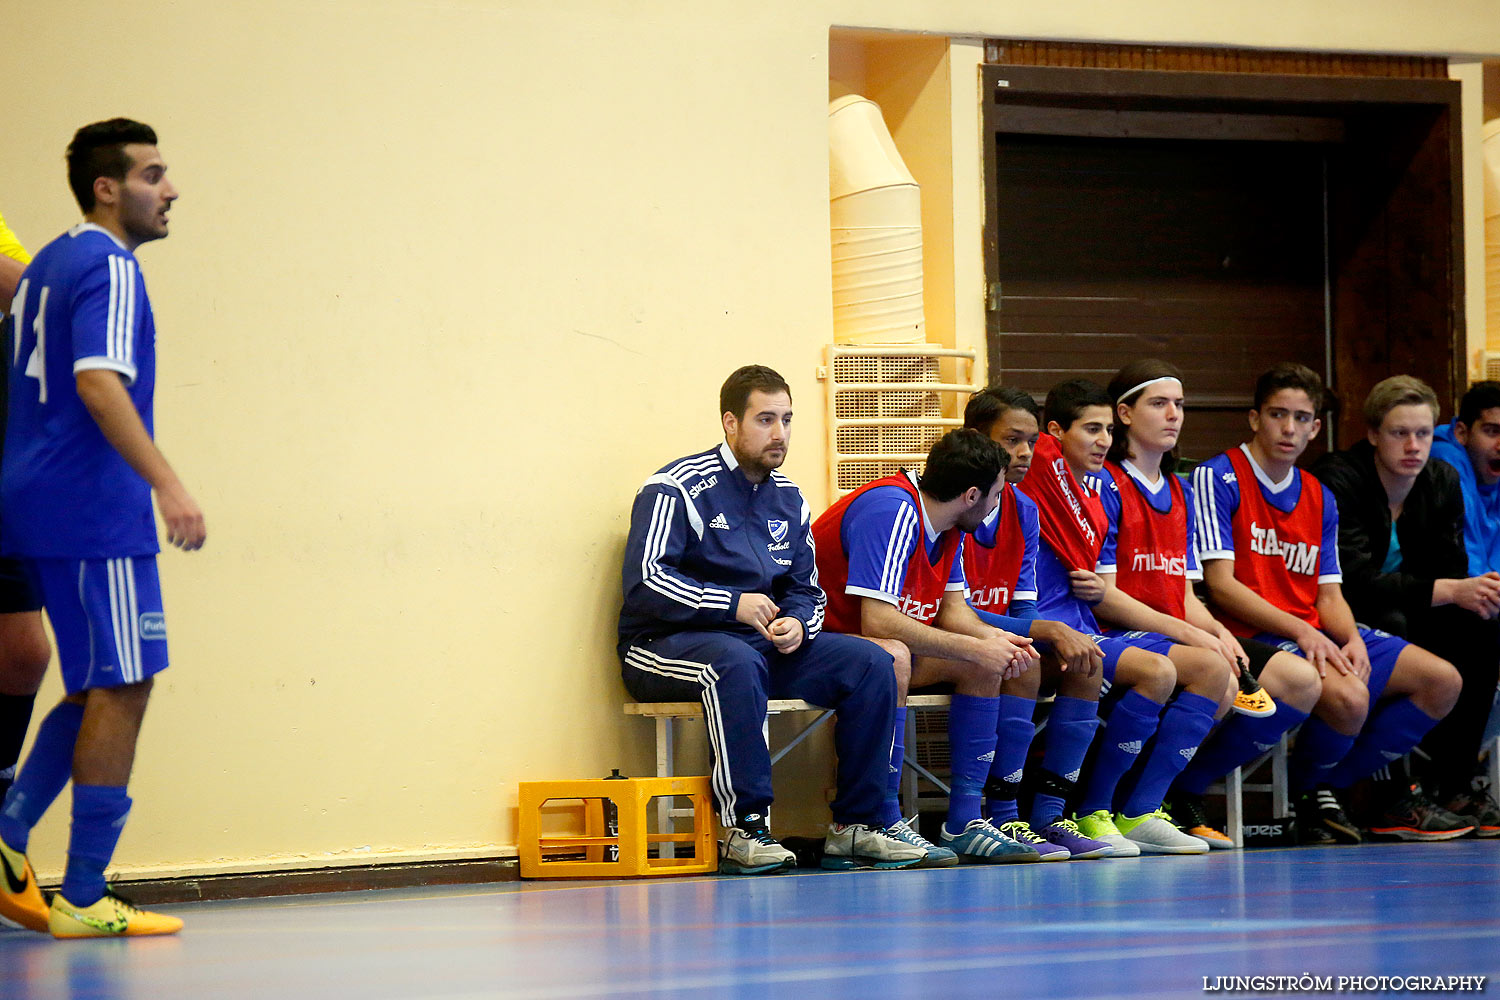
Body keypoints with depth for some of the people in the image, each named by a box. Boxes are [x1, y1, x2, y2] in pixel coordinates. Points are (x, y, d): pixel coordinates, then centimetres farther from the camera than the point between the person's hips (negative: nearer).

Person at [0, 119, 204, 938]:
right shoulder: (108, 269, -12)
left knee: (101, 687, 15)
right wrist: (166, 483, -32)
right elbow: (97, 381, -24)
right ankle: (83, 900, -4)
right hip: (93, 512, -10)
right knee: (122, 688, -5)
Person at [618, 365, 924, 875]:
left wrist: (796, 625, -8)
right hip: (668, 643, -7)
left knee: (871, 663, -12)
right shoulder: (677, 488, -7)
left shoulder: (788, 498, 15)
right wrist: (734, 605, -20)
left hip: (765, 643, 7)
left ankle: (854, 827, -11)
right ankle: (744, 829, -35)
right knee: (737, 662, -40)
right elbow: (644, 583, -16)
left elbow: (807, 590, 17)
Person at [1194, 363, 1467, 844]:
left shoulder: (1319, 498, 17)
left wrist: (1352, 640, -9)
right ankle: (1310, 794, -3)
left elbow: (1328, 593, 14)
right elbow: (1220, 585, -13)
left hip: (1316, 634, 8)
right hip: (1254, 637, -8)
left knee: (1442, 681, -2)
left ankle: (1332, 786, 4)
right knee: (1349, 697, -34)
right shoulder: (1218, 478, -6)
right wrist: (1300, 631, -21)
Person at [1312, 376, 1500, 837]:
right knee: (1391, 625, -35)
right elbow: (1356, 579, -30)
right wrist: (1451, 591, -35)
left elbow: (1451, 572, -1)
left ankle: (1450, 785, -15)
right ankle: (1396, 801, -32)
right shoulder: (1338, 479, -21)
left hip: (1401, 615, 7)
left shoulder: (1442, 482, 1)